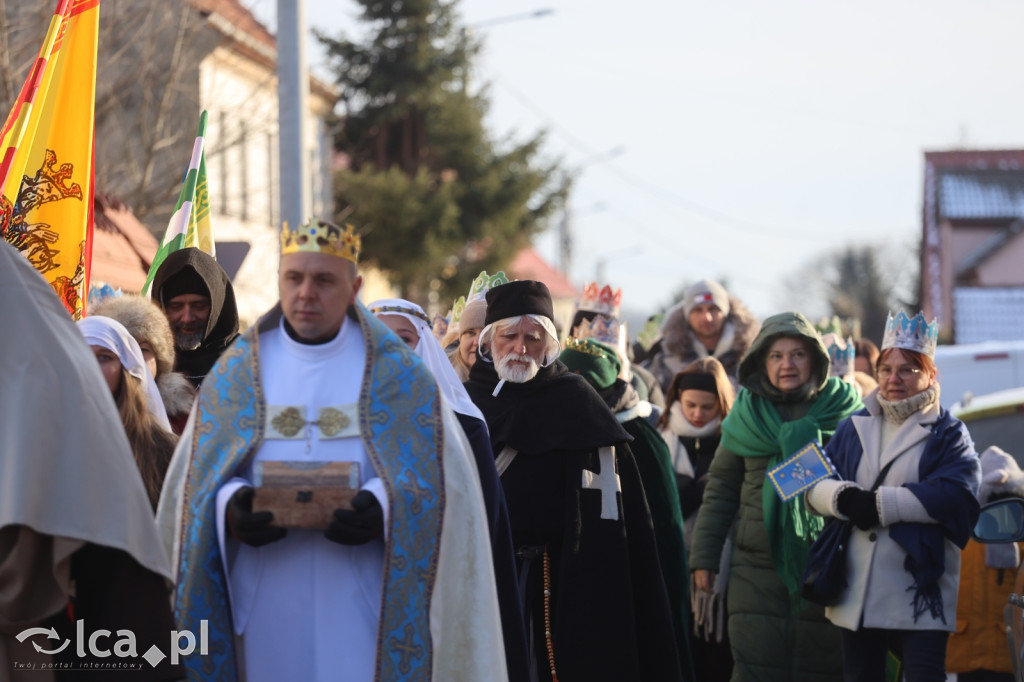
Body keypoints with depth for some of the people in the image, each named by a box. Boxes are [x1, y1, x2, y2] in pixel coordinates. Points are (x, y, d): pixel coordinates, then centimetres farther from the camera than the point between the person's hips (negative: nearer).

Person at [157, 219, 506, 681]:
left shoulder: (397, 376, 6)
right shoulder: (234, 375, 11)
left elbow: (441, 476, 1)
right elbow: (194, 478, 8)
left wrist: (385, 509, -18)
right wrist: (229, 510, -13)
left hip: (363, 605, -1)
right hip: (266, 605, 2)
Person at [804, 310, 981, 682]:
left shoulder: (948, 433, 3)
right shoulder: (855, 428, 14)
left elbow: (955, 493, -15)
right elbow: (814, 485, 6)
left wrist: (881, 504, -18)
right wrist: (843, 498, -18)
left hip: (920, 589, -4)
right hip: (857, 591, 4)